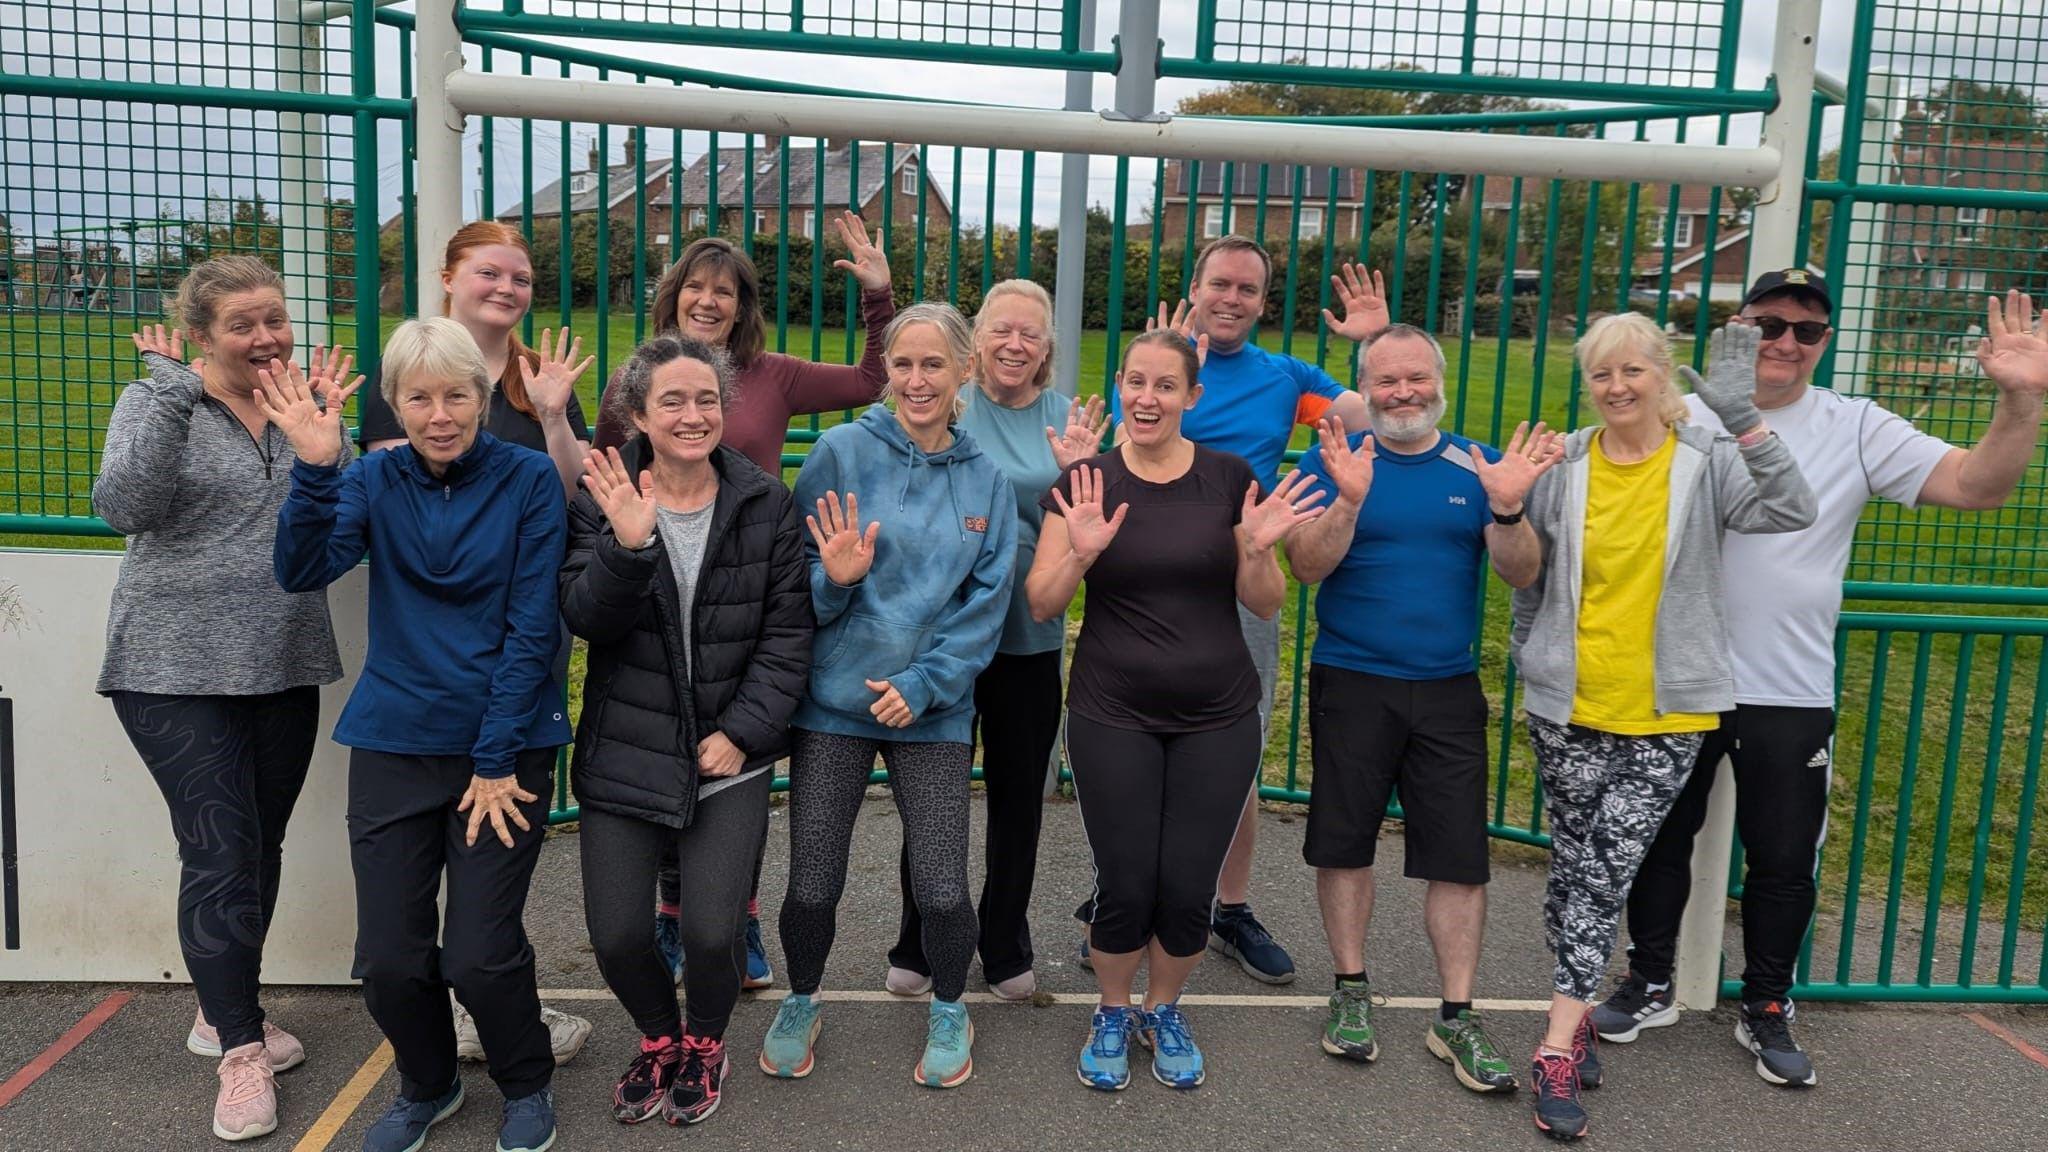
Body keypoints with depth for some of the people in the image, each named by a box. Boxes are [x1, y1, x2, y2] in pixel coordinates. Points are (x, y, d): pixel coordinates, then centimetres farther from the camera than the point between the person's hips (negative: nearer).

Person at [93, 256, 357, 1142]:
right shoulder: (158, 402, -4)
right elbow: (126, 507, -20)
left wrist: (326, 430, -13)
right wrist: (171, 397, -25)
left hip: (283, 669, 4)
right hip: (176, 671, -4)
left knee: (260, 848, 13)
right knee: (219, 854, -7)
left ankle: (223, 1011, 32)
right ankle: (242, 1053, 5)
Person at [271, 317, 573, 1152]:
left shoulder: (528, 479, -6)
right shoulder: (373, 479, 2)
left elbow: (533, 628, -9)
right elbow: (303, 572, -14)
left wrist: (497, 760, -11)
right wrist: (314, 467, -28)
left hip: (507, 745, -3)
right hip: (394, 744, 3)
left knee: (478, 956, -4)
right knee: (388, 959, 4)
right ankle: (427, 1085, 35)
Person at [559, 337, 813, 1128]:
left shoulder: (765, 505, -1)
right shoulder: (601, 498, -1)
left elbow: (787, 632, -1)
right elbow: (586, 618, -12)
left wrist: (742, 731, -10)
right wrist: (628, 544, -29)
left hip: (729, 753, 0)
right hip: (624, 752, 1)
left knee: (713, 930, -8)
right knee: (616, 933, -1)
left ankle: (705, 1042, 27)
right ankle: (658, 1037, 34)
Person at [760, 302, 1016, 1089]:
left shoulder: (985, 480, 3)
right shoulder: (842, 452, -3)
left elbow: (987, 602, 1)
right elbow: (796, 574, -1)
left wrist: (922, 684, -10)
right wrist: (833, 580, -23)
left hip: (934, 708, 1)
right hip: (835, 699, -1)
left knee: (942, 890, -1)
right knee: (812, 884, 3)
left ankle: (949, 1012, 30)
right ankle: (801, 1005, 34)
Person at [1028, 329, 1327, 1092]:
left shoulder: (1230, 479, -1)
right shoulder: (1086, 482, -2)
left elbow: (1265, 604, 2)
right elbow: (1042, 605, -4)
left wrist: (1258, 549, -18)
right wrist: (1080, 551, -23)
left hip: (1217, 720, 1)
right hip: (1113, 719, -1)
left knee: (1189, 890, 5)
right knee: (1124, 886, 1)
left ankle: (1165, 1010, 34)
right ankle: (1113, 1014, 30)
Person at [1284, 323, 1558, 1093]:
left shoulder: (1479, 466, 4)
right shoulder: (1332, 459, -1)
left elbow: (1521, 575, -3)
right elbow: (1308, 567, -12)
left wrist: (1507, 509, -22)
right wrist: (1349, 500, -28)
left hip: (1448, 690, 2)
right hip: (1351, 683, -1)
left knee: (1460, 855, 2)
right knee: (1344, 841, 7)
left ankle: (1456, 1017, 15)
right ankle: (1351, 991, 25)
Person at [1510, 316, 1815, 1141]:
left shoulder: (1705, 463, -4)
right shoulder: (1561, 467, -1)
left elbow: (1793, 512, -22)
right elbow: (1528, 575, 10)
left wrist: (1743, 419, -30)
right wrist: (1526, 655, 12)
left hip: (1667, 715, -2)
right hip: (1568, 707, 2)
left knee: (1606, 869, -5)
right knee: (1573, 864, 10)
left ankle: (1560, 1043, 2)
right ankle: (1577, 1020, 26)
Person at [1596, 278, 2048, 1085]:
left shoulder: (1856, 430, -2)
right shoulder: (1683, 420, -3)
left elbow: (1975, 484, -10)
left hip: (1790, 695, 0)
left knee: (1784, 863, 11)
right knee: (1661, 839, 14)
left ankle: (1766, 1012, 31)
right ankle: (1649, 986, 33)